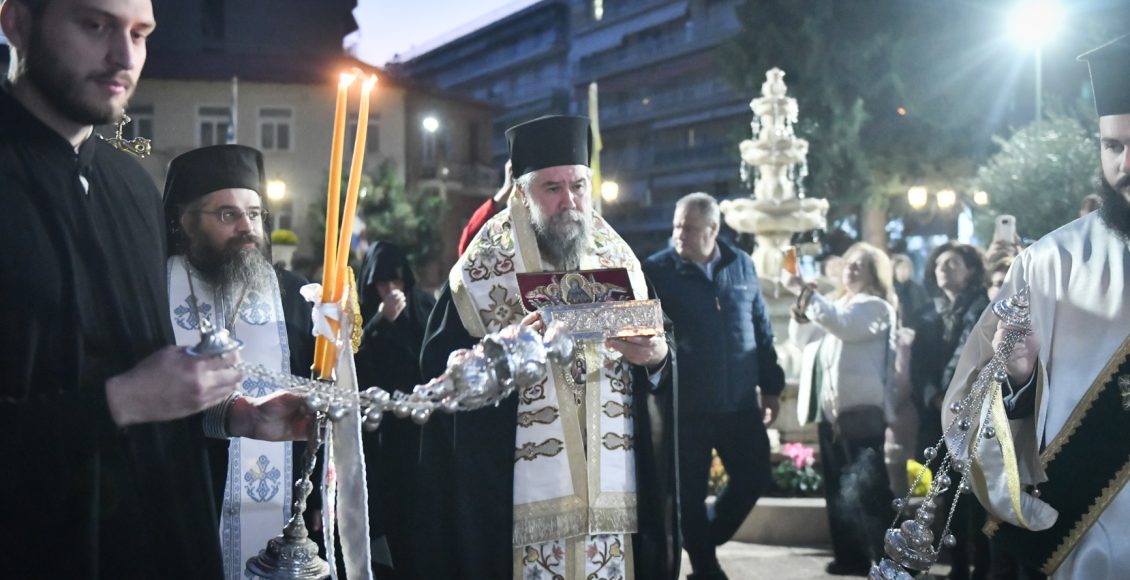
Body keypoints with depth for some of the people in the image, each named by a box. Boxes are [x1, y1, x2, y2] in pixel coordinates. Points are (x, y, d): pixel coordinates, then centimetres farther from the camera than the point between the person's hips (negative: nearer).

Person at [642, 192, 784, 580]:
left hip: (740, 403, 4)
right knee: (690, 492, 5)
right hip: (686, 406, -3)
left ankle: (707, 540, 32)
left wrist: (771, 386, 13)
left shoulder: (741, 265, 5)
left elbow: (761, 329, 12)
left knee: (754, 479, 9)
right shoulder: (657, 270, -5)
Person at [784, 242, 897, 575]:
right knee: (839, 489, 9)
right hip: (830, 408, 9)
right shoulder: (836, 305, 24)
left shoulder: (875, 306, -2)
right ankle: (851, 556, 14)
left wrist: (805, 293, -21)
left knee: (868, 488, -12)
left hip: (859, 408, -9)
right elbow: (802, 339, 22)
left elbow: (844, 326, -21)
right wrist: (801, 305, 4)